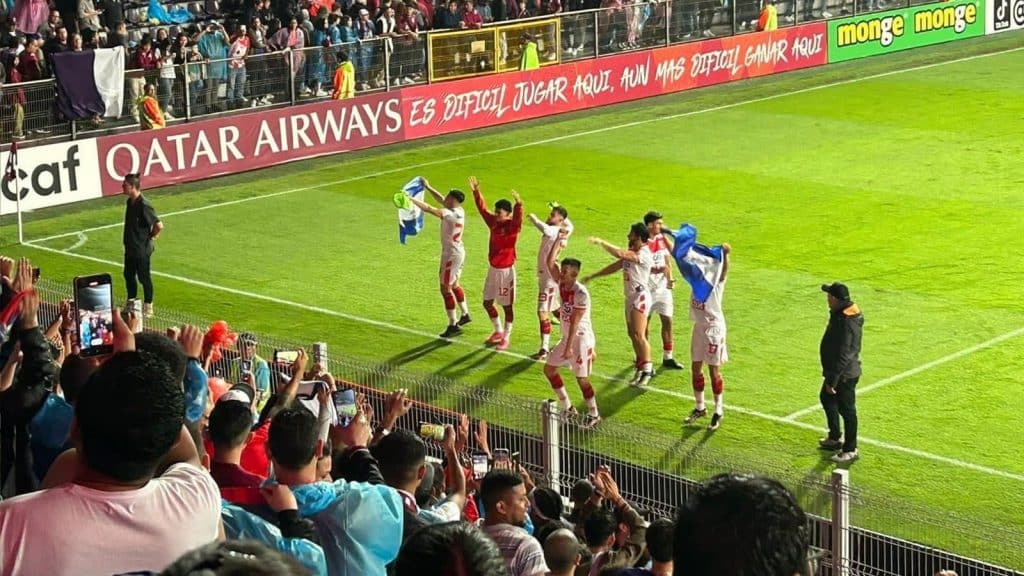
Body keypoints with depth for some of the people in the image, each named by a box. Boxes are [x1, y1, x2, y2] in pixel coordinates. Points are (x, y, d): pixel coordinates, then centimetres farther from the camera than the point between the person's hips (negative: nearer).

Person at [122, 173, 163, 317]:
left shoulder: (143, 205, -23)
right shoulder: (130, 202, 4)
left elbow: (159, 225, -25)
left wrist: (150, 237, -11)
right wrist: (127, 240, 13)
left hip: (142, 249, -9)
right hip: (130, 247, 9)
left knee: (144, 277, 3)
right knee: (128, 275, 18)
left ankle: (148, 307, 16)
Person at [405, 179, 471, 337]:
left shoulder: (450, 215, -24)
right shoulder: (459, 211, 2)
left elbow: (429, 209, -35)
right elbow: (441, 200, 16)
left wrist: (412, 199, -35)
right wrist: (428, 187, 19)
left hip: (451, 255, -9)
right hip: (459, 252, 9)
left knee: (445, 288, -3)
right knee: (454, 284, 25)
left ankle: (453, 326, -1)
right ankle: (465, 315, 39)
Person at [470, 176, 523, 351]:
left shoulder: (512, 226, -17)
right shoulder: (494, 222, 1)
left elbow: (518, 218, -38)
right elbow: (483, 209, 5)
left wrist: (519, 204, -57)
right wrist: (476, 192, -6)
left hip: (506, 270, -7)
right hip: (493, 269, 7)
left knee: (506, 305, 3)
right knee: (487, 302, 15)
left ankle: (506, 338, 15)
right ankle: (498, 331, 34)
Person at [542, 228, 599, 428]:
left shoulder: (581, 293, -22)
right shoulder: (562, 284, 1)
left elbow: (575, 322, -24)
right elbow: (550, 262, -1)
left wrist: (569, 347, -24)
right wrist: (558, 240, -8)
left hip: (581, 338, -9)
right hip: (567, 337, 9)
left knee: (582, 378, -6)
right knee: (549, 368, 12)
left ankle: (594, 414, 10)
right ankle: (567, 408, 22)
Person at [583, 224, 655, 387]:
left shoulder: (644, 255, -17)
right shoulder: (630, 252, 14)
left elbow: (619, 253, -28)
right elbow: (615, 266, 21)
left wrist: (601, 242, -18)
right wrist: (592, 276, 22)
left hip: (640, 296, -10)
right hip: (630, 297, 10)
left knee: (639, 335, -14)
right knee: (632, 335, 11)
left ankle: (647, 369, -11)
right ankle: (641, 367, 17)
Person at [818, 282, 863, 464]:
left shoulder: (845, 323, -30)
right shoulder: (841, 314, 2)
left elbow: (843, 355, -29)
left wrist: (832, 380, -24)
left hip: (845, 375, -11)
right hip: (836, 371, 11)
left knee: (846, 409, 2)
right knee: (826, 399, 26)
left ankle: (850, 450, 15)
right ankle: (835, 438, 42)